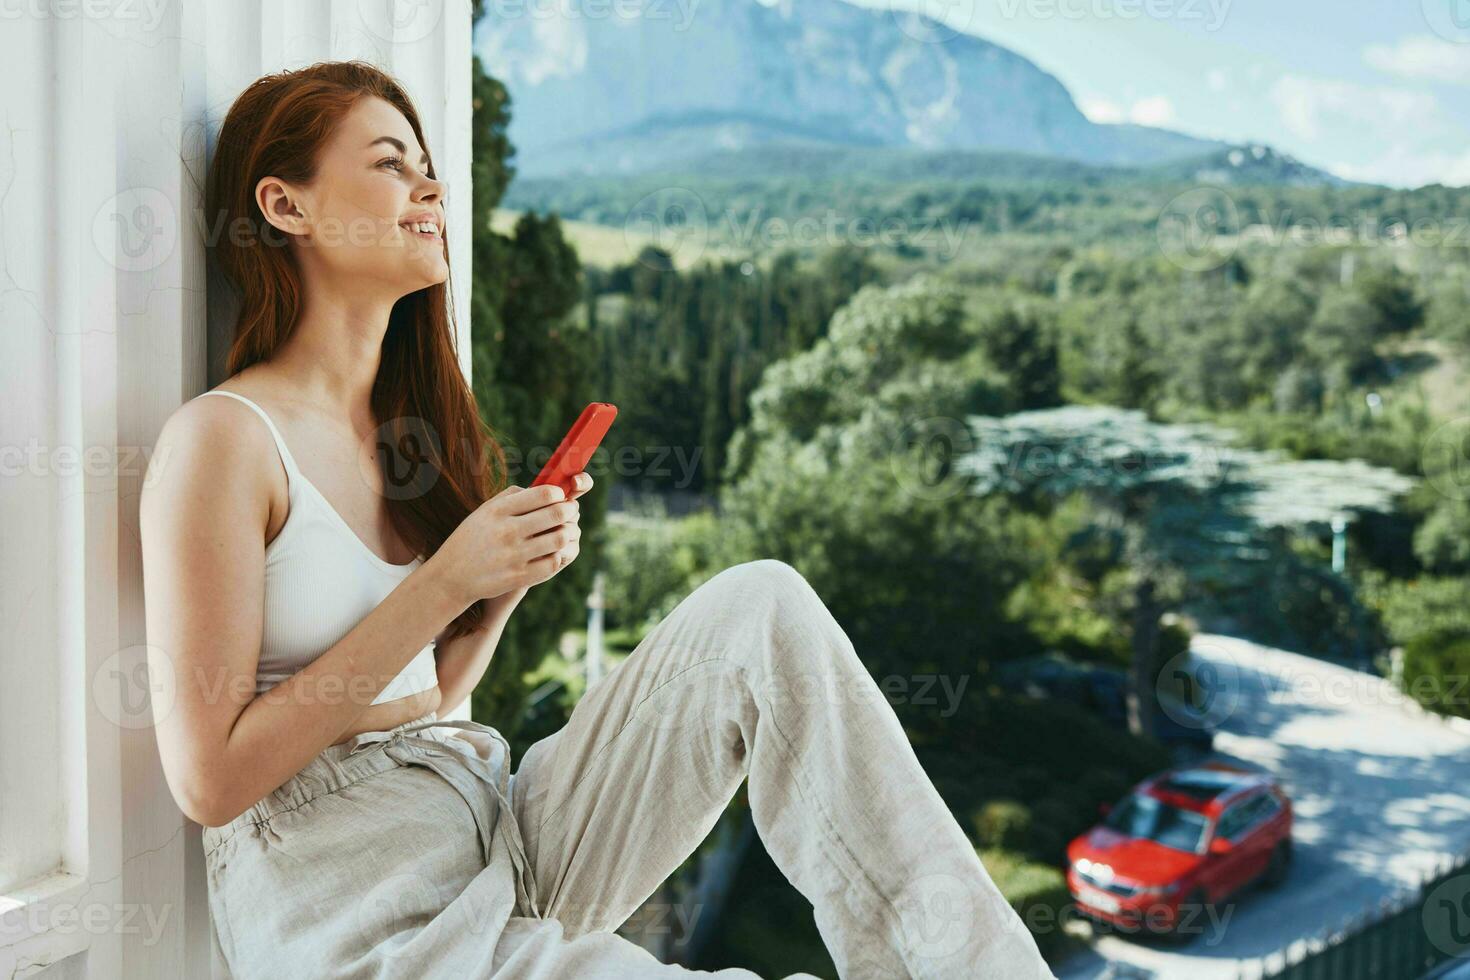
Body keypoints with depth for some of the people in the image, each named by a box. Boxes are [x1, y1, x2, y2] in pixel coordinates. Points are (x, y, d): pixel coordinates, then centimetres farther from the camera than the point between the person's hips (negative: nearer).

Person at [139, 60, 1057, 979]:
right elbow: (211, 776, -14)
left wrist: (514, 575, -2)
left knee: (759, 607, -12)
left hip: (501, 827, 7)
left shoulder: (407, 420, 13)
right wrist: (444, 582, -16)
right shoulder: (224, 435, -10)